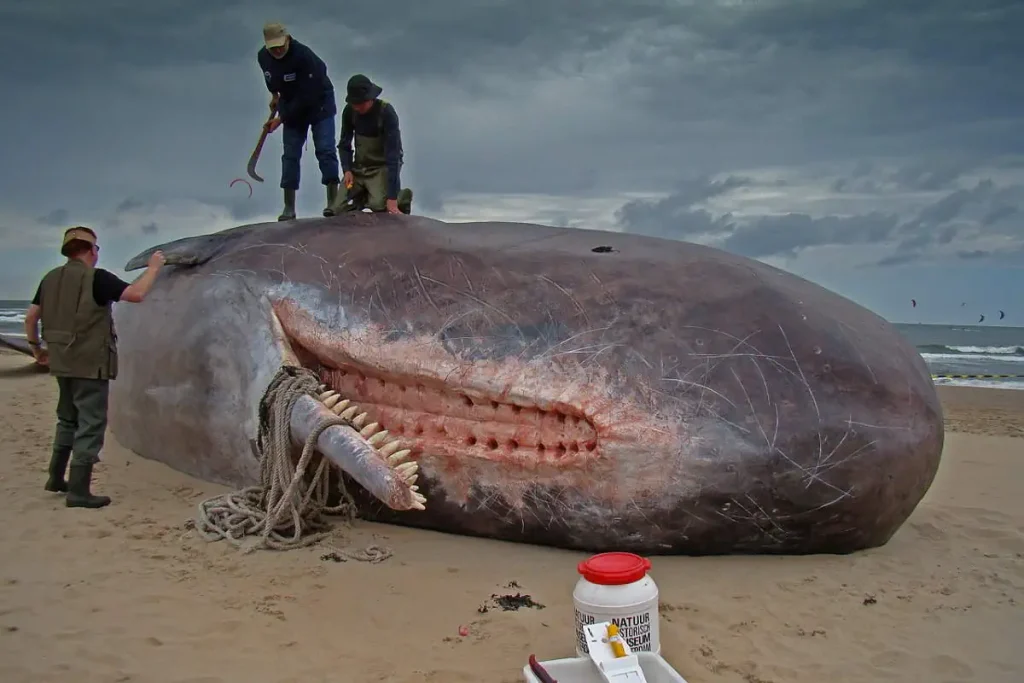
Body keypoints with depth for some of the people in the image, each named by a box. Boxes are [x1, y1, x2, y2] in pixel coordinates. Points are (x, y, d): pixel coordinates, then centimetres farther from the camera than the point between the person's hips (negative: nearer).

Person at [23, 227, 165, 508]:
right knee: (90, 424, -2)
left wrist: (36, 348, 24)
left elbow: (30, 318, 11)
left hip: (63, 361, 8)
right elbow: (137, 294, -23)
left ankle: (56, 478, 30)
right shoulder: (96, 277, -14)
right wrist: (153, 267, -8)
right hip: (90, 363, -8)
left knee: (68, 419, 23)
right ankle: (78, 491, -3)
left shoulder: (50, 279, 8)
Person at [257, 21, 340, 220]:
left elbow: (306, 96, -29)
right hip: (292, 106, 5)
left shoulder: (304, 55, -29)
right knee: (290, 155, -1)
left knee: (325, 150, -14)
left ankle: (333, 201, -9)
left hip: (319, 102, -5)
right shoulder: (262, 56, -10)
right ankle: (289, 208, 2)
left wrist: (281, 118, -25)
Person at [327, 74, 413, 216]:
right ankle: (363, 196, 22)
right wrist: (347, 170, -15)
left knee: (378, 204, -29)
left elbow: (393, 153, -27)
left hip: (384, 166, -4)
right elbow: (344, 144, 6)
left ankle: (402, 196, 4)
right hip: (359, 166, 4)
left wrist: (392, 197, -33)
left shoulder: (387, 112, -23)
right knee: (335, 210, -8)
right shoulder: (349, 111, -8)